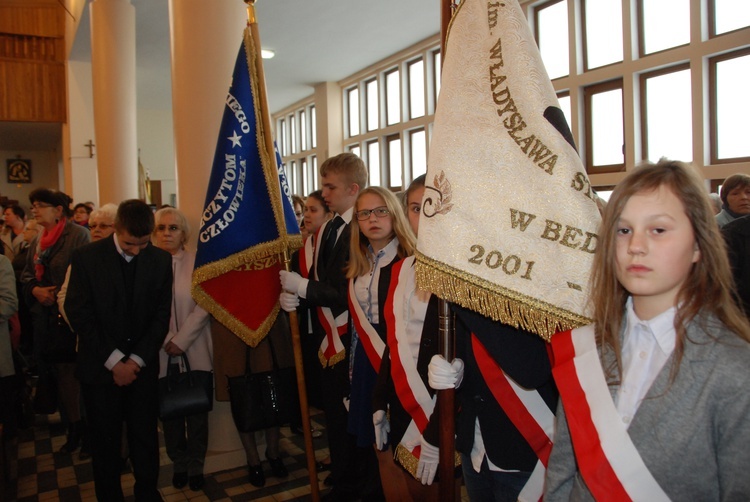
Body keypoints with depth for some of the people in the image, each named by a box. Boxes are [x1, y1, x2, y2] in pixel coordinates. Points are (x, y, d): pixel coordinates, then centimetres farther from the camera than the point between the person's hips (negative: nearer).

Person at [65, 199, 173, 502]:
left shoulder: (160, 260, -2)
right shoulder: (86, 258, -7)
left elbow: (162, 316, 0)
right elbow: (79, 315, -8)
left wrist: (136, 360, -8)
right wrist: (114, 361, -11)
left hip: (143, 367, 1)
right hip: (100, 367, -1)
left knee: (145, 437, 9)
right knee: (105, 441, 10)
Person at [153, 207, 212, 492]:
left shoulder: (197, 262, -1)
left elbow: (203, 306, -6)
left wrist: (182, 340, -13)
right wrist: (166, 341, -10)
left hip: (194, 351, -1)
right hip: (161, 353, 1)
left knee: (197, 410, 6)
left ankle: (196, 466, 22)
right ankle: (179, 463, 27)